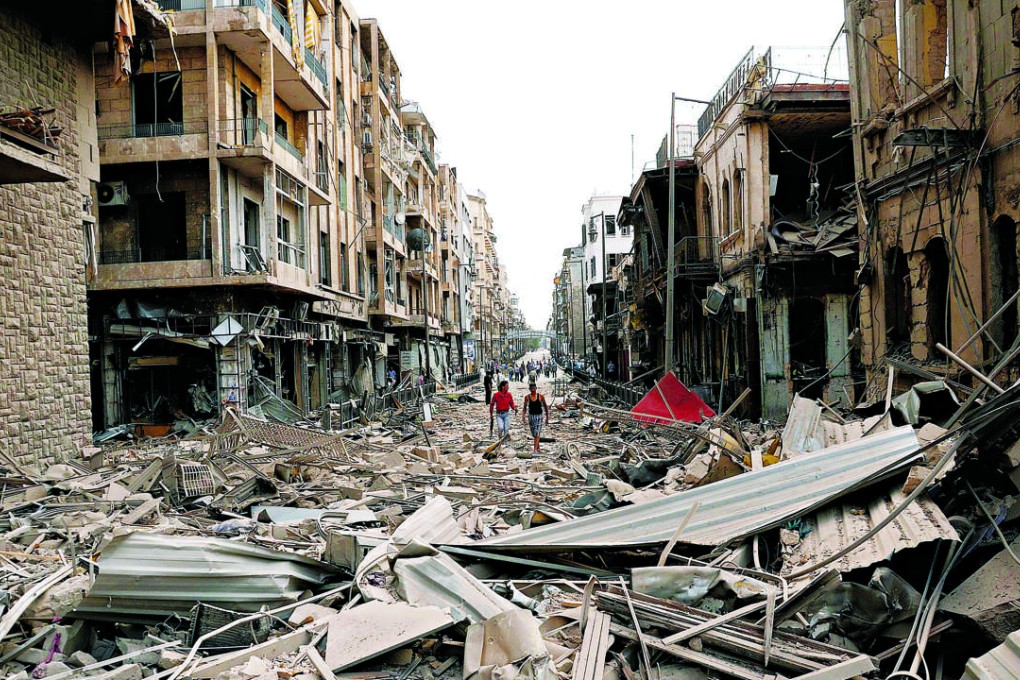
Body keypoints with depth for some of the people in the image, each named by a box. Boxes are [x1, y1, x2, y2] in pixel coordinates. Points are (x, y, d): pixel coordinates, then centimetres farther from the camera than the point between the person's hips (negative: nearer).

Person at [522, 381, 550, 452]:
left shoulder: (541, 396, -3)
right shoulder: (527, 397, 0)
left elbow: (545, 407, 6)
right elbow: (525, 408, 5)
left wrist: (547, 418, 7)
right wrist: (523, 414, -14)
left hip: (539, 416, -2)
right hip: (531, 416, 2)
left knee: (537, 433, -13)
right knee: (534, 434, 11)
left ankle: (535, 449, -19)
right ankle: (538, 447, 27)